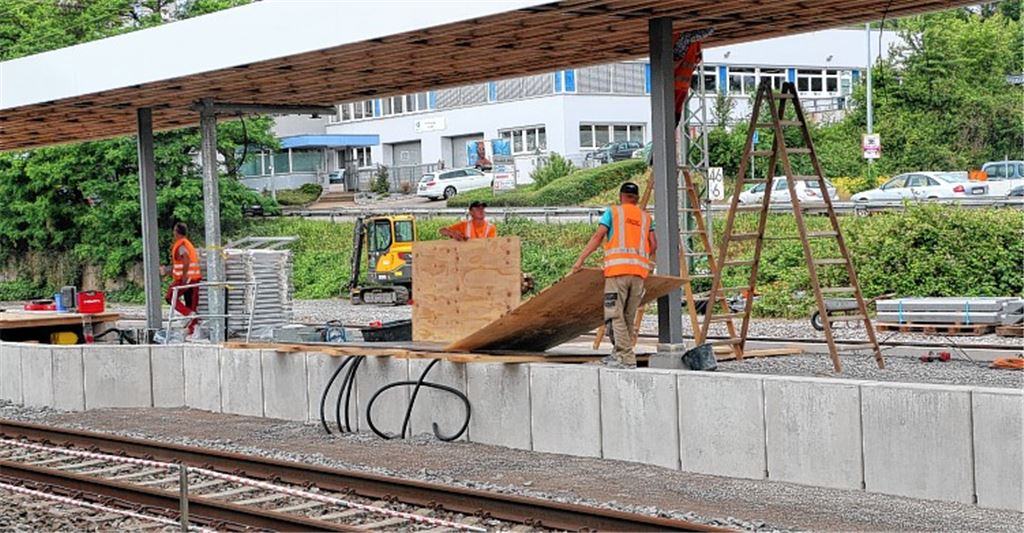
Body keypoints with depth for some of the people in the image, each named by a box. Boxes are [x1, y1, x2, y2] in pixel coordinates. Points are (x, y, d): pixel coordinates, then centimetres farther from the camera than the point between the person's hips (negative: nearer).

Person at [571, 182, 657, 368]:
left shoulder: (613, 212, 10)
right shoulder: (646, 217, 20)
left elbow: (597, 237, 1)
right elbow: (653, 245, 12)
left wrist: (580, 260, 0)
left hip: (618, 269, -4)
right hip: (640, 271, 4)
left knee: (615, 315, -6)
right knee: (628, 316, 11)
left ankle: (626, 358, -14)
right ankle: (619, 354, 16)